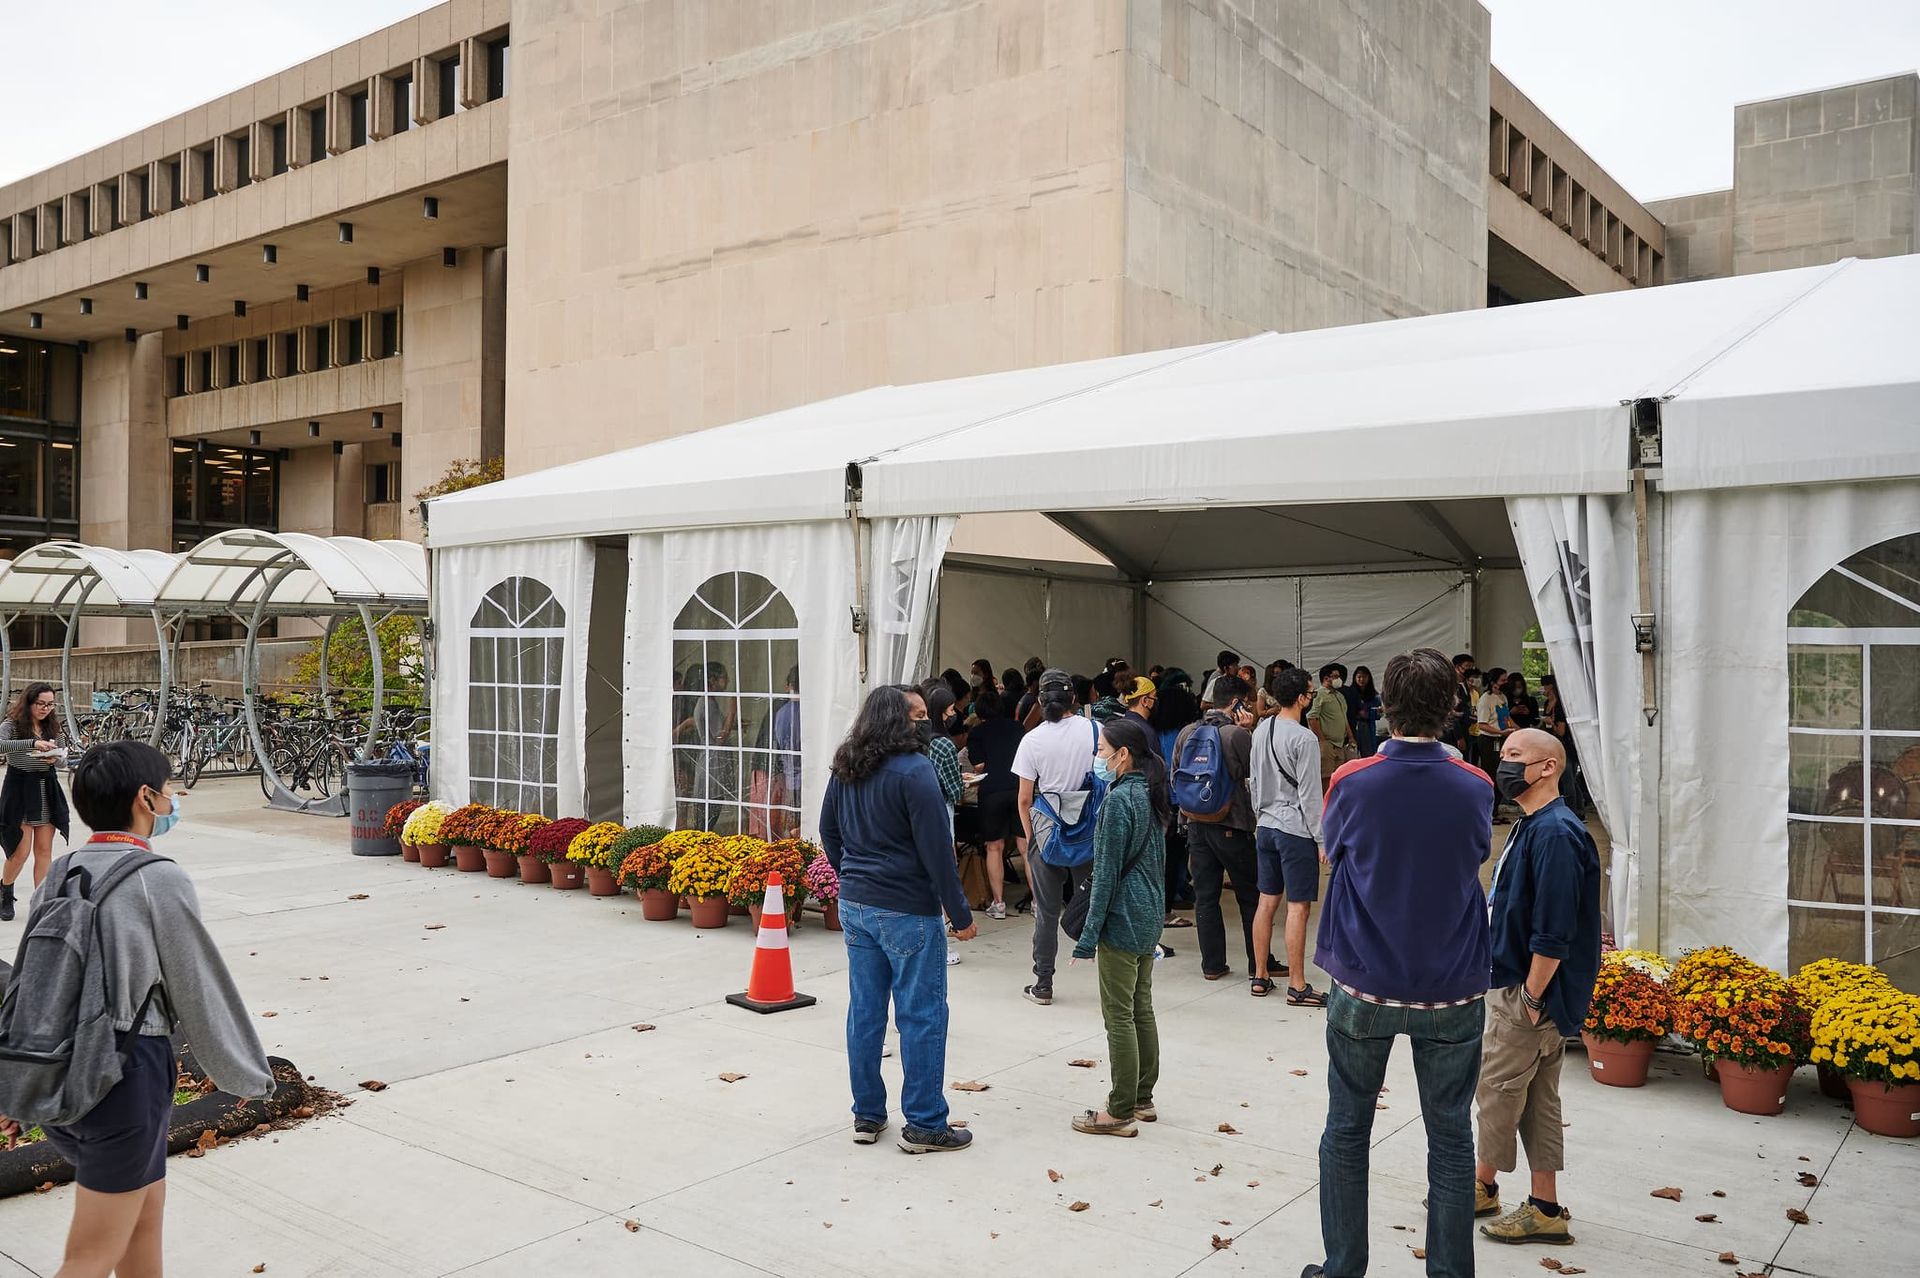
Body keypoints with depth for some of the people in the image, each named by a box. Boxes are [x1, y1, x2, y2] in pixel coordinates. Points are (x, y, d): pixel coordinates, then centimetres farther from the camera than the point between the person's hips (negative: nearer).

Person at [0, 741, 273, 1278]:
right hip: (127, 1072, -7)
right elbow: (201, 990, -10)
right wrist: (246, 1076, 3)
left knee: (145, 1211, 24)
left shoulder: (59, 874, 5)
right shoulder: (159, 879, -15)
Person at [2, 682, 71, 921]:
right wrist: (32, 743, -36)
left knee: (44, 850, 3)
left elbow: (62, 753, 15)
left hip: (47, 790, 4)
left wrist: (56, 758, -8)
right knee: (21, 851, -3)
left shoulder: (51, 726, 8)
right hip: (19, 789, -4)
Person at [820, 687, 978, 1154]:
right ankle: (924, 1125, 9)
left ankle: (867, 1116, 23)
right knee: (922, 1014, 2)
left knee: (864, 1011, 13)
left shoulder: (844, 768, 6)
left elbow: (828, 832, 16)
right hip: (906, 909, -7)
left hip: (854, 905, 7)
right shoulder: (913, 770, -16)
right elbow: (936, 848, -17)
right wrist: (960, 914, -11)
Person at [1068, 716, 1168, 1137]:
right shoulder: (1149, 794, 9)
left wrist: (1089, 936, -14)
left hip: (1123, 918, -9)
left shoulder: (1119, 799, -18)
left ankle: (1121, 1112, 5)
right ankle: (1143, 1099, 26)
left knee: (1119, 1016, -2)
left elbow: (1107, 872, -18)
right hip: (1149, 914, 9)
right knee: (1141, 1009, 16)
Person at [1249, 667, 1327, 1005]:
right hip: (1296, 830, -8)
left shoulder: (1261, 730, 7)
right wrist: (1322, 840, -9)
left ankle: (1260, 977, 19)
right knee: (1298, 907, -2)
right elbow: (1310, 795, -15)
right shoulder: (1304, 739, -16)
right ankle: (1297, 986, 3)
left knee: (1267, 902, 13)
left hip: (1265, 827, 8)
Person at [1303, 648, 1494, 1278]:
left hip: (1364, 988, -1)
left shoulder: (1352, 782, -13)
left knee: (1347, 1130, 14)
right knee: (1450, 1137, 14)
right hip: (1452, 991, 1)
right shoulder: (1475, 788, -9)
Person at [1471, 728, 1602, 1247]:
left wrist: (1530, 996, -20)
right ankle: (1545, 1209, 22)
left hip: (1529, 990, -10)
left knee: (1496, 1087, 5)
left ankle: (1482, 1186, 24)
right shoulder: (1531, 827, 11)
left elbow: (1554, 931, -25)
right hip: (1518, 985, 10)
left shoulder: (1554, 833, -22)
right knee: (1538, 1097, 14)